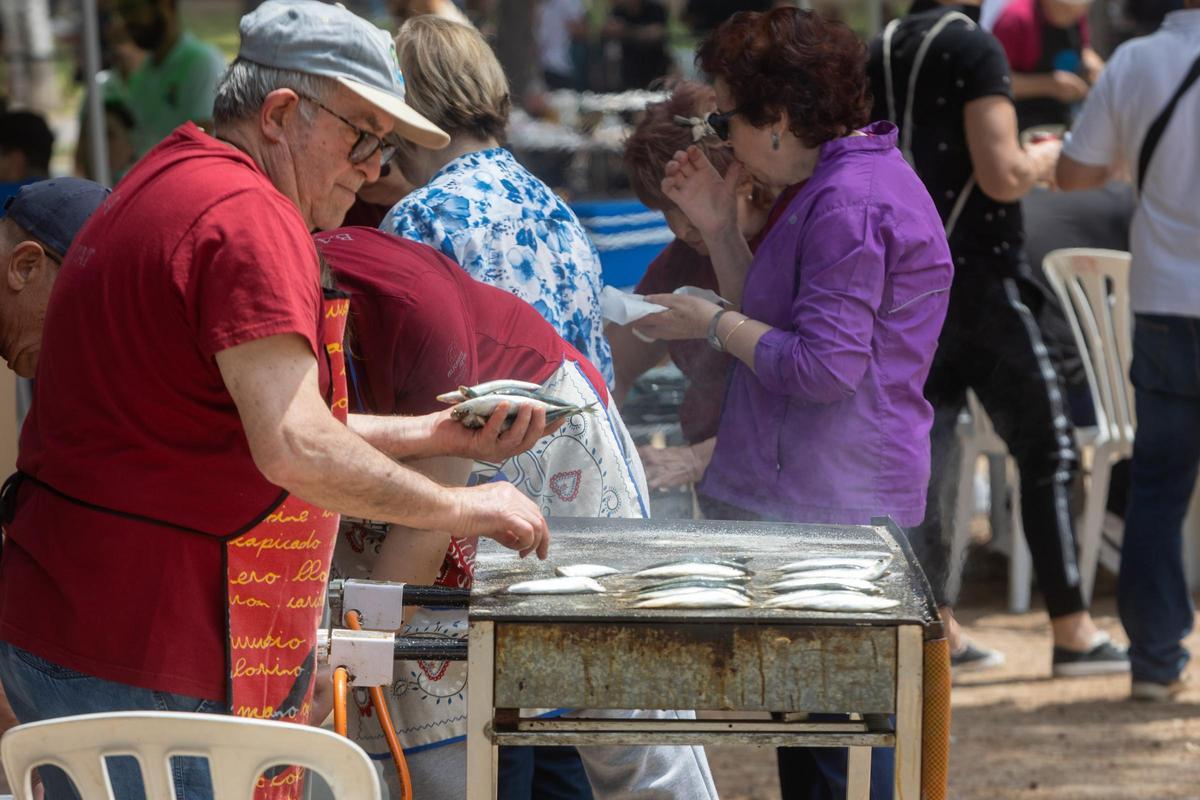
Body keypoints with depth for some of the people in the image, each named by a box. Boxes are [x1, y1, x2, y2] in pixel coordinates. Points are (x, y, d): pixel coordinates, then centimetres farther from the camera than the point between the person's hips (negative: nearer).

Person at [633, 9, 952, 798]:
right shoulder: (848, 181, 19)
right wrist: (720, 228, 15)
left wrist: (714, 324, -9)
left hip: (825, 504, -11)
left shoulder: (847, 204, -16)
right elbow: (775, 328, 21)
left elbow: (824, 364, -21)